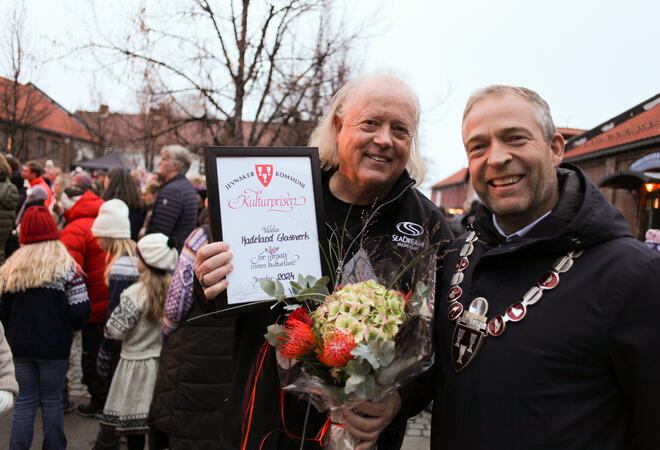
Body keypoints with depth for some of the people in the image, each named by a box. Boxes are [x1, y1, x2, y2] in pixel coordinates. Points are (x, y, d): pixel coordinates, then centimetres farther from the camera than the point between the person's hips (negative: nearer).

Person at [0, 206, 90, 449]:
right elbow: (80, 311, -13)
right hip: (55, 346, -3)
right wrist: (67, 328, 8)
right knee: (51, 401, 8)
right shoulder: (66, 266, -10)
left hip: (21, 346, 3)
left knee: (25, 400, 12)